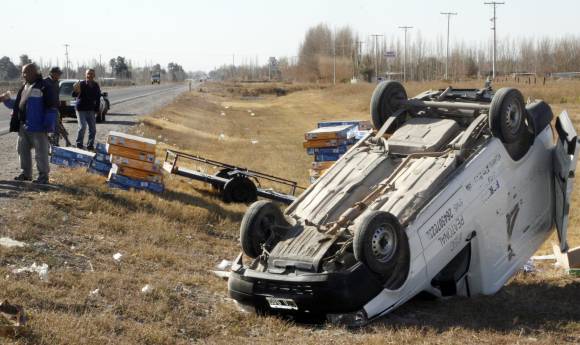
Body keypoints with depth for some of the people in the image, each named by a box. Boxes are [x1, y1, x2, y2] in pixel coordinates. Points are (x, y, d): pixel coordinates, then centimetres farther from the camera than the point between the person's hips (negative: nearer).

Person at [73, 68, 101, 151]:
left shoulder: (96, 86, 3)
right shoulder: (81, 84, -13)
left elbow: (98, 99, 11)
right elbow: (73, 95, -22)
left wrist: (96, 109, 5)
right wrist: (76, 91, -44)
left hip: (91, 110, 5)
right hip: (81, 109, -5)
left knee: (93, 129, 6)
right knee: (82, 127, -16)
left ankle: (90, 146, 17)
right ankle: (79, 145, -4)